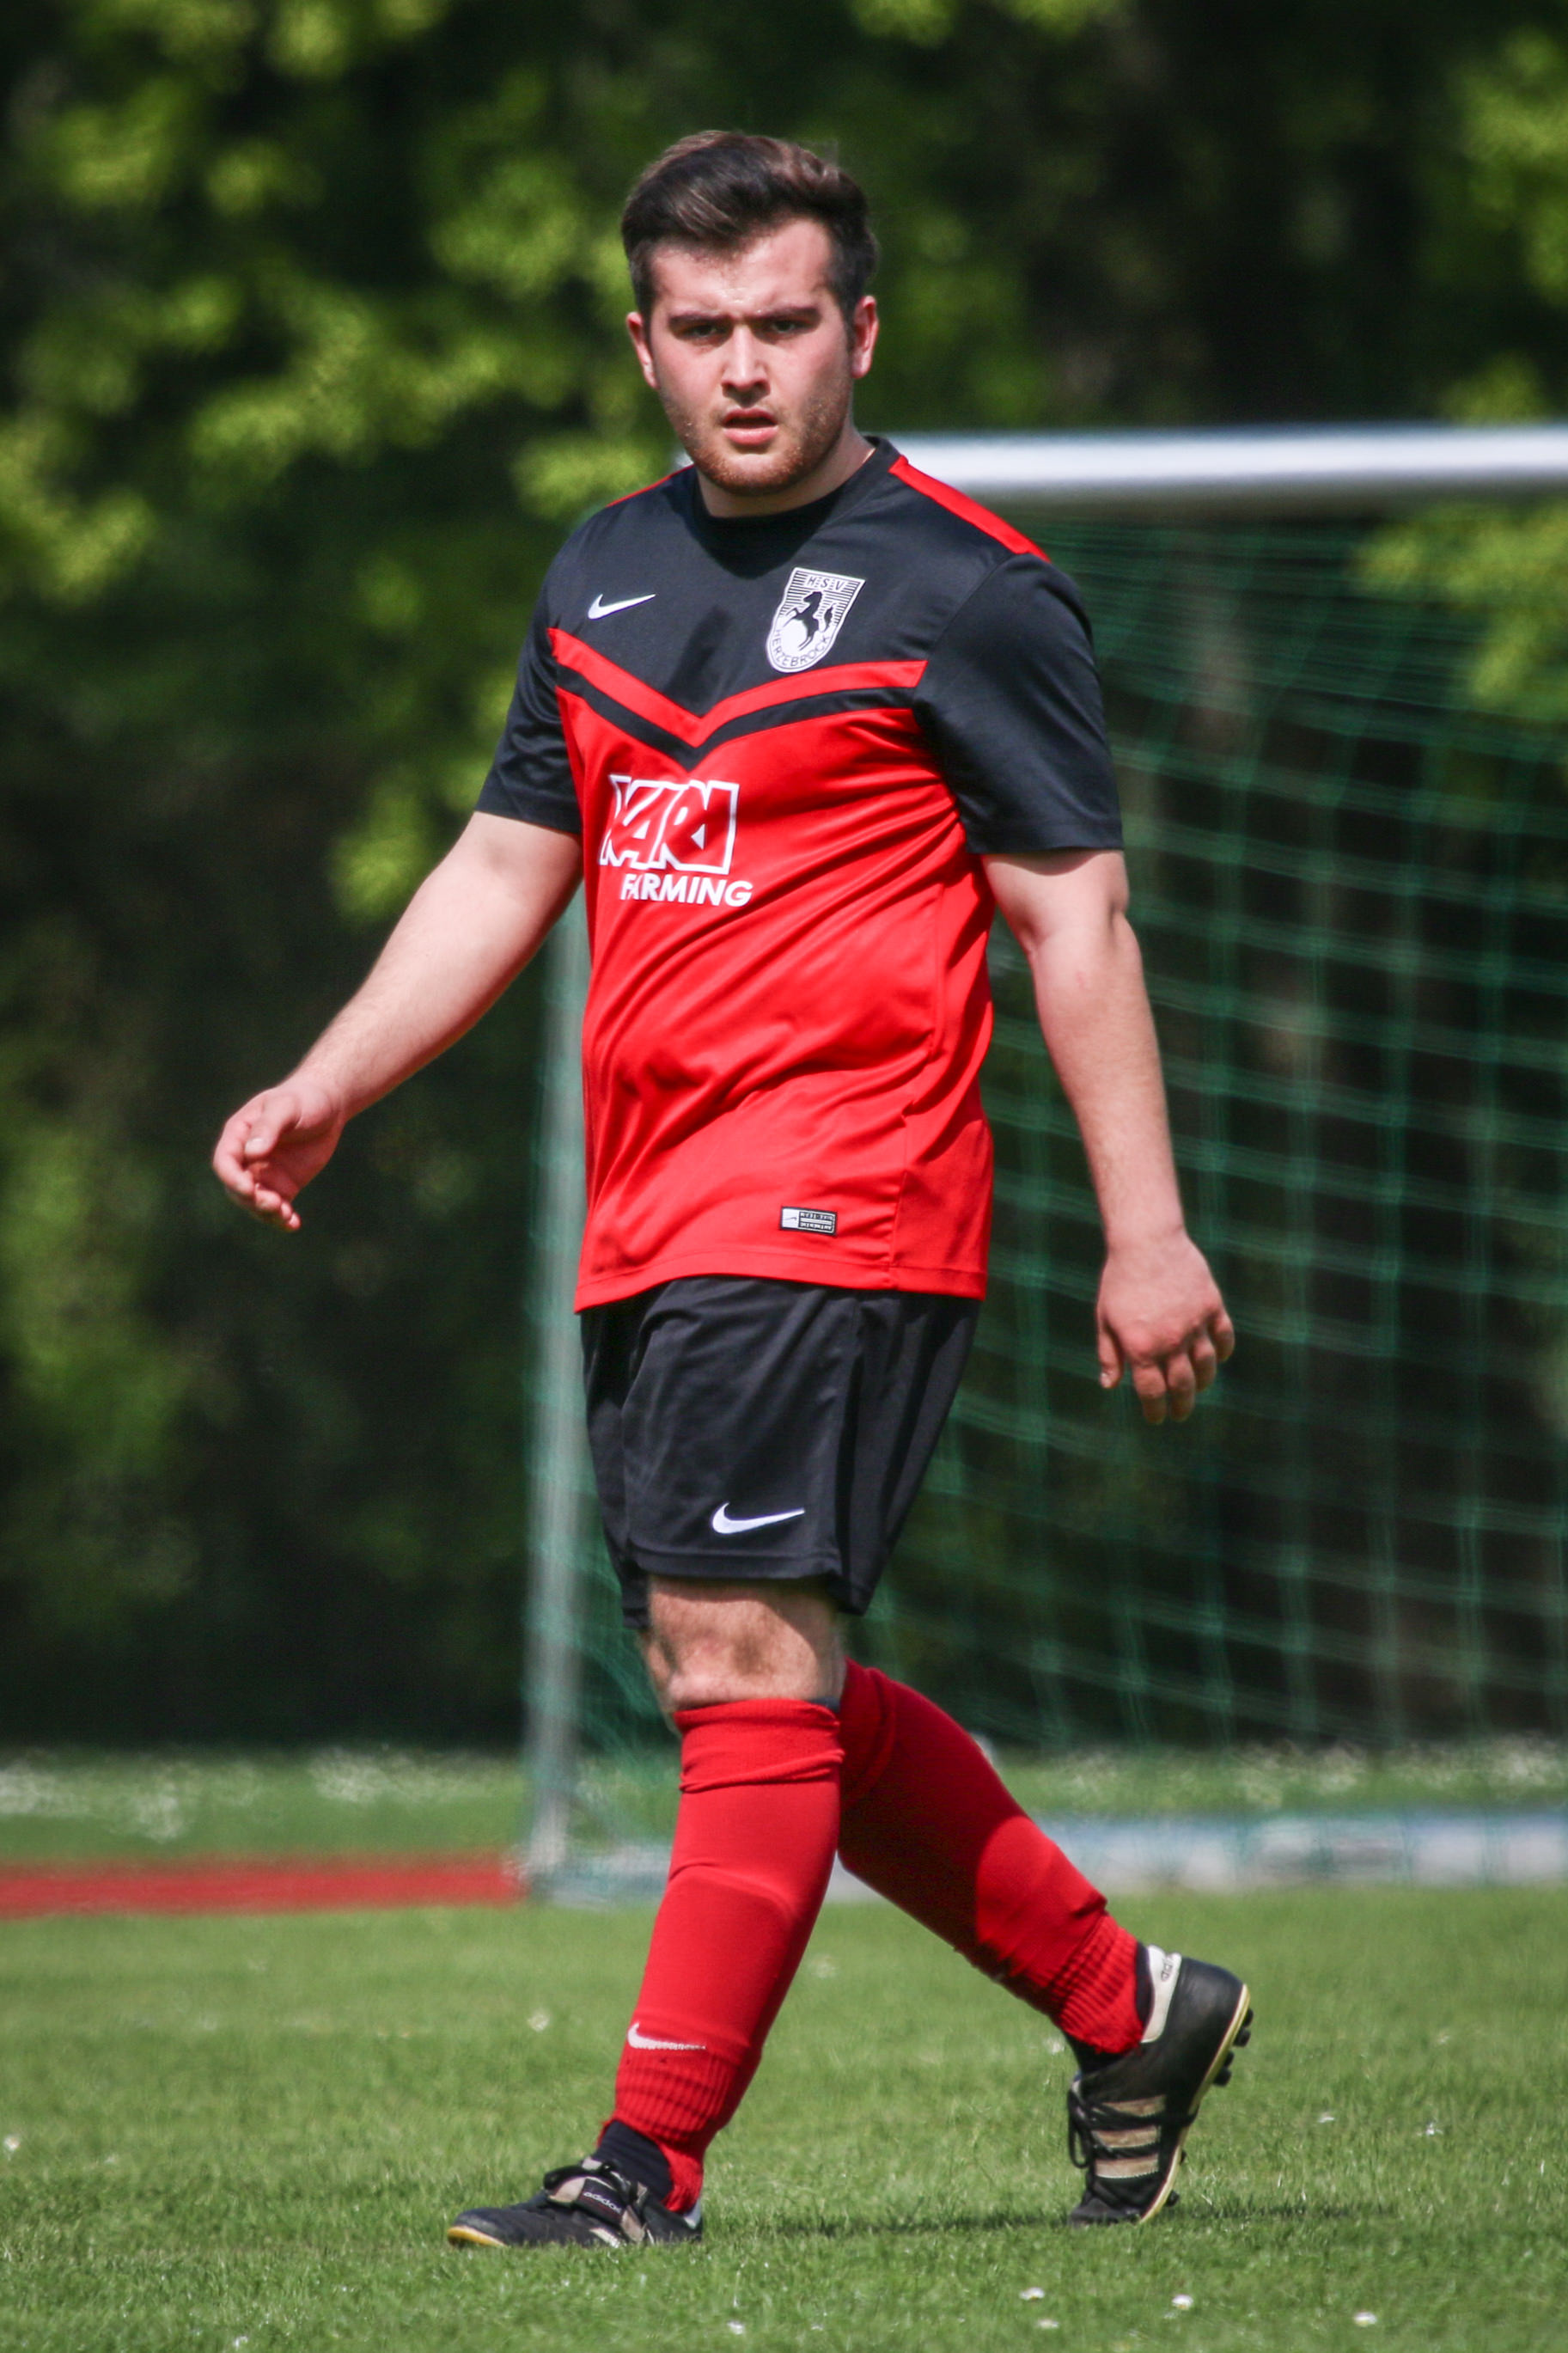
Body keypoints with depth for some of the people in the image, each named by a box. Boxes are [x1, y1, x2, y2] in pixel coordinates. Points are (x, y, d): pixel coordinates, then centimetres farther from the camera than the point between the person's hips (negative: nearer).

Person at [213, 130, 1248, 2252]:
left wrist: (1144, 1231, -9)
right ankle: (1123, 2006, 25)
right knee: (760, 1684, 11)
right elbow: (510, 865, 23)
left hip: (839, 1212, -8)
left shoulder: (960, 591, -5)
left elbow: (1075, 916, -5)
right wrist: (330, 1085, 13)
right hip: (650, 1227, 8)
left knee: (742, 1650, -13)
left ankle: (654, 2160, -12)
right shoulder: (604, 574, 15)